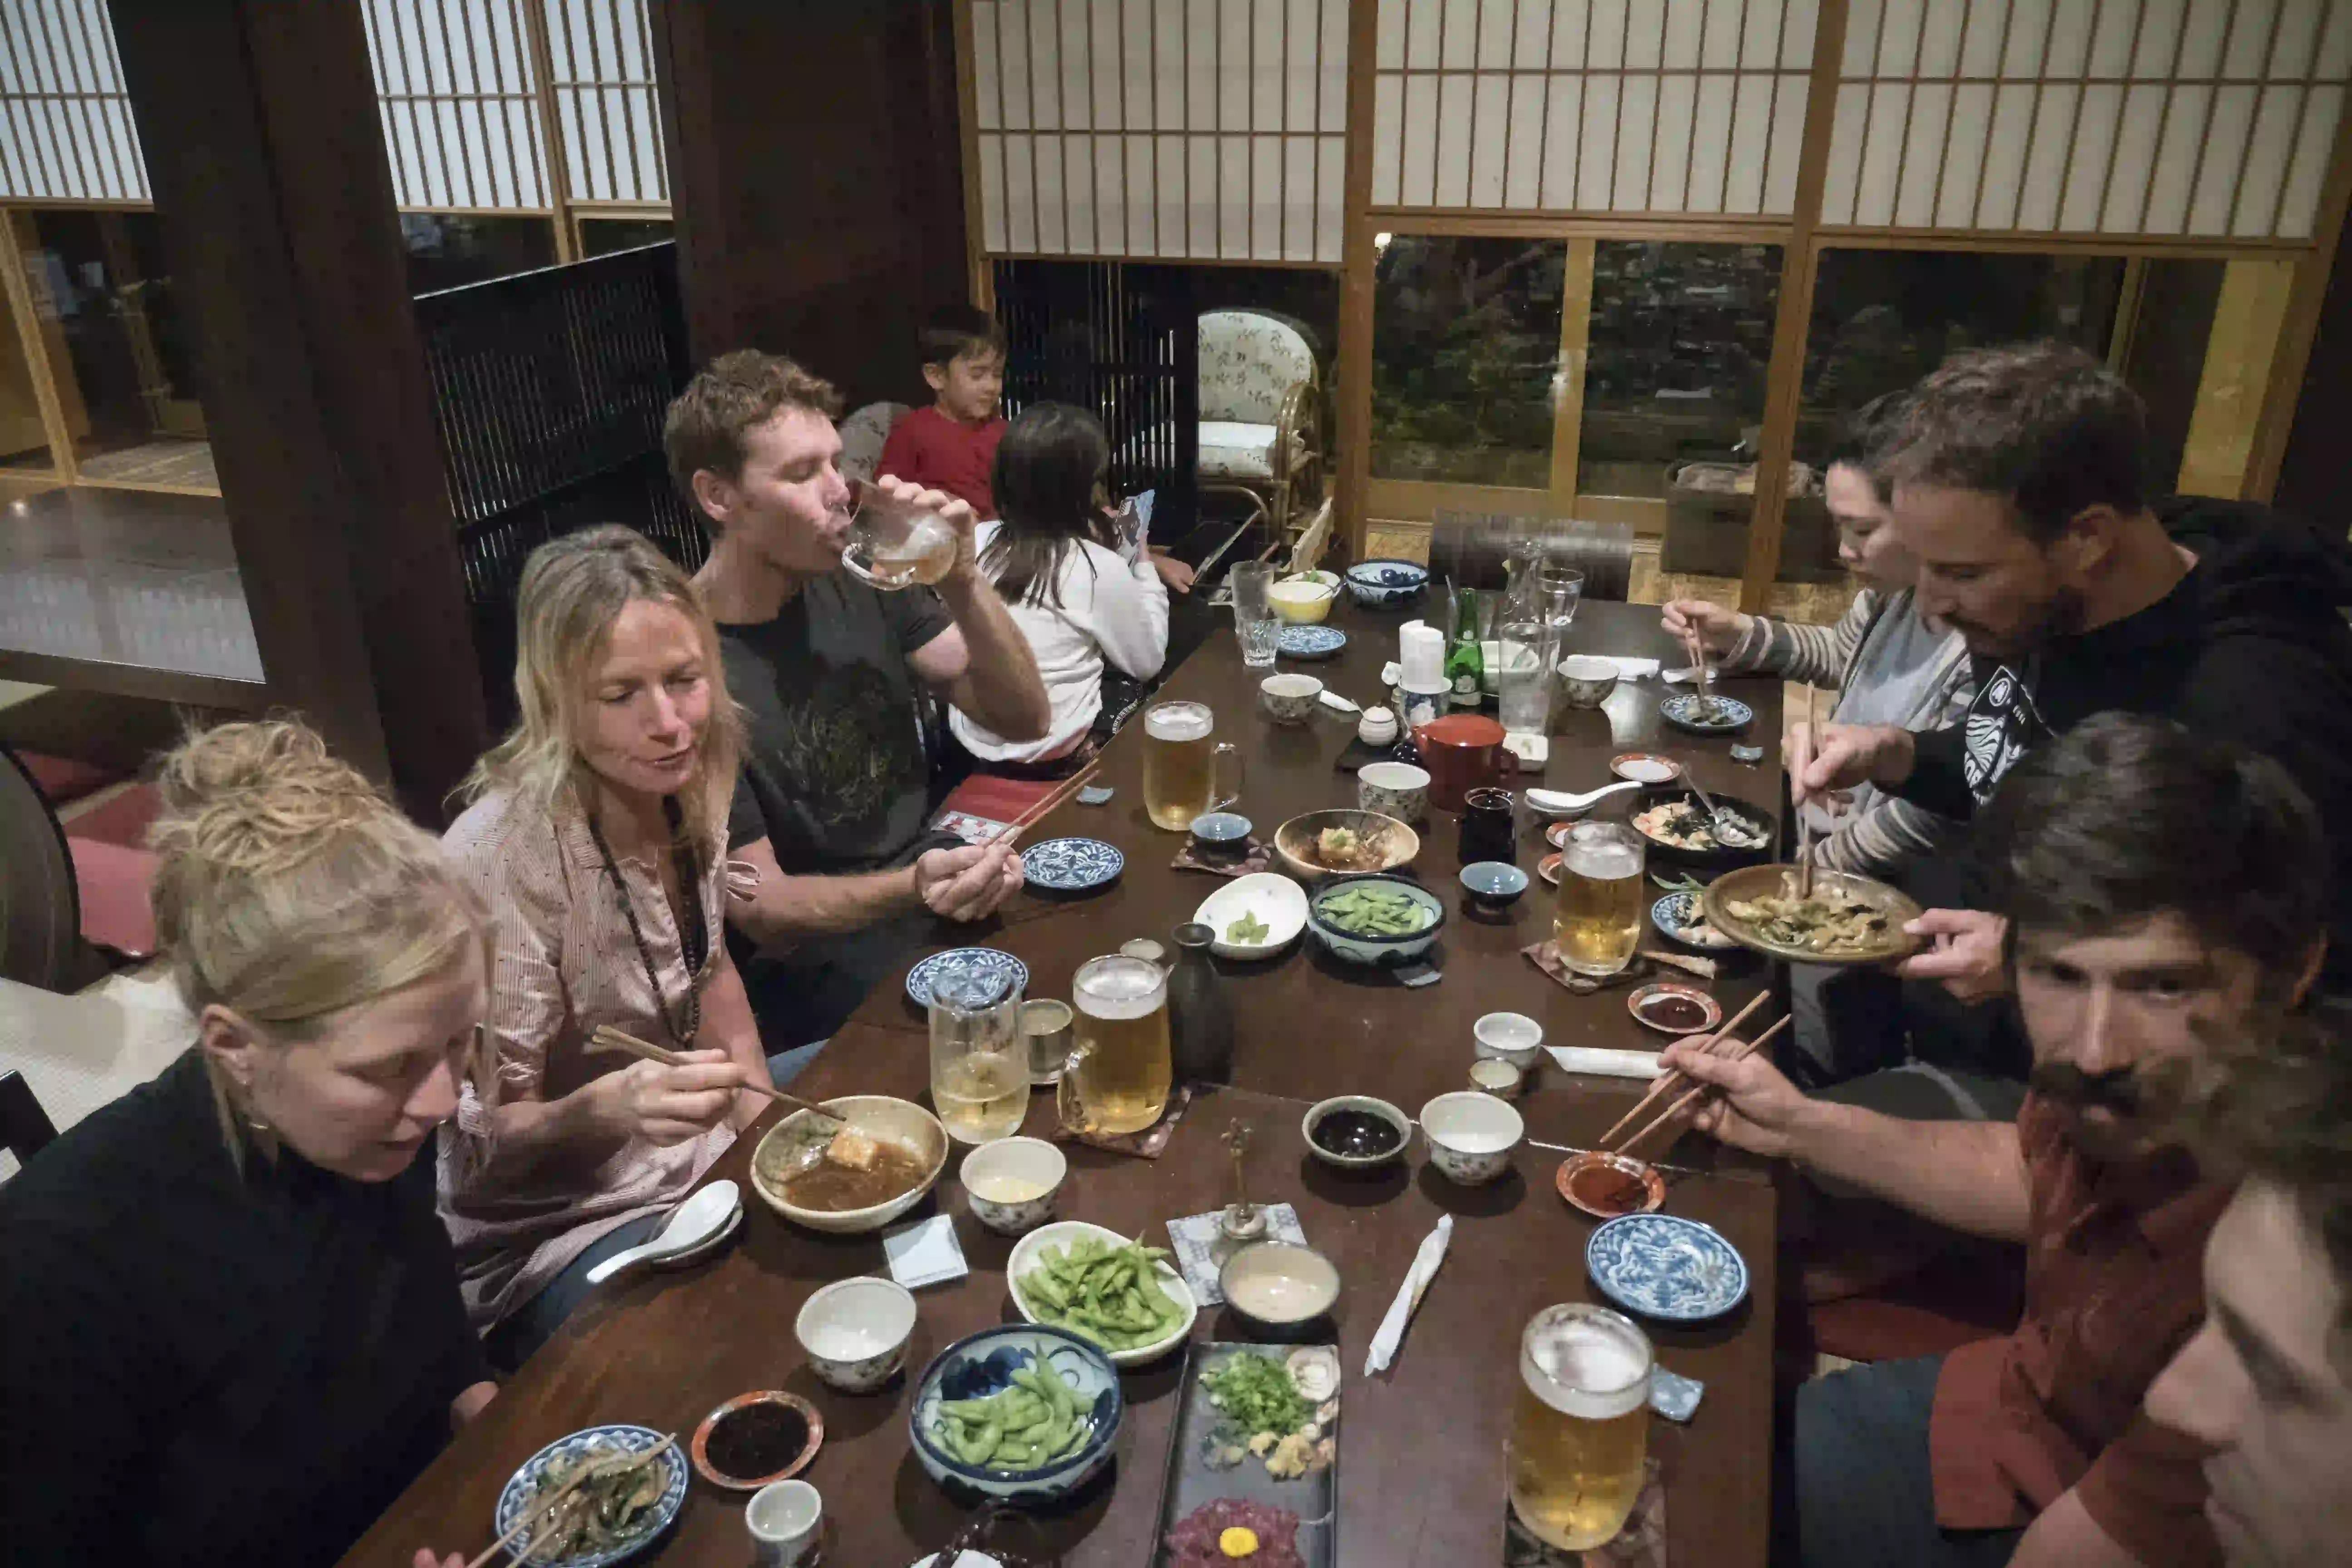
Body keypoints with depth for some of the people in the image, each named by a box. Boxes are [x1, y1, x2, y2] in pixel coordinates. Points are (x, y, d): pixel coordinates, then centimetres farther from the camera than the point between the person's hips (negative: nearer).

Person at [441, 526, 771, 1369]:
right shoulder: (501, 857, -28)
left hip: (697, 1158, 7)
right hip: (558, 1231, -7)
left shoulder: (682, 787, -8)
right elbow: (488, 1147, -19)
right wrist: (610, 1106, -40)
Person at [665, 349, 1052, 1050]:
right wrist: (913, 889, -34)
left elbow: (1026, 719, 0)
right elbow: (758, 906, -15)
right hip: (816, 973, -6)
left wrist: (962, 582, -17)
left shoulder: (859, 581, -1)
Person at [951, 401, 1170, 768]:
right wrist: (1142, 563, 8)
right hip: (1056, 760, -5)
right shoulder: (1100, 568, -16)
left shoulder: (976, 542, -3)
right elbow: (1147, 663, -1)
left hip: (972, 744, 6)